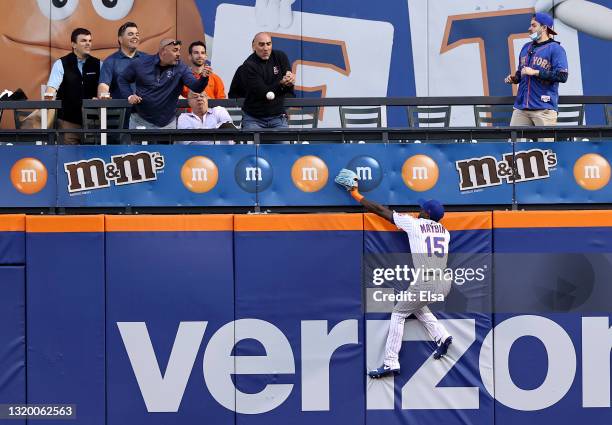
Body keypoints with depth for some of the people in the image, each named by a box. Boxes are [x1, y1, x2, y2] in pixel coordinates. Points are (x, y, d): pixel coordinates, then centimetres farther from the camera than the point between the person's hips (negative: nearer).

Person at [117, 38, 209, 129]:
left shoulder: (181, 68, -7)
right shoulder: (140, 63, -3)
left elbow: (196, 87, -20)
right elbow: (122, 79, 9)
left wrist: (204, 78, -41)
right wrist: (129, 96, -6)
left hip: (167, 124, 0)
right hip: (140, 120, 0)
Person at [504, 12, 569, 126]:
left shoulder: (555, 49, -2)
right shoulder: (526, 48, 19)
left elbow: (562, 76, -13)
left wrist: (535, 72, -14)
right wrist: (513, 78, 7)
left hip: (544, 108, -6)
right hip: (521, 107, 6)